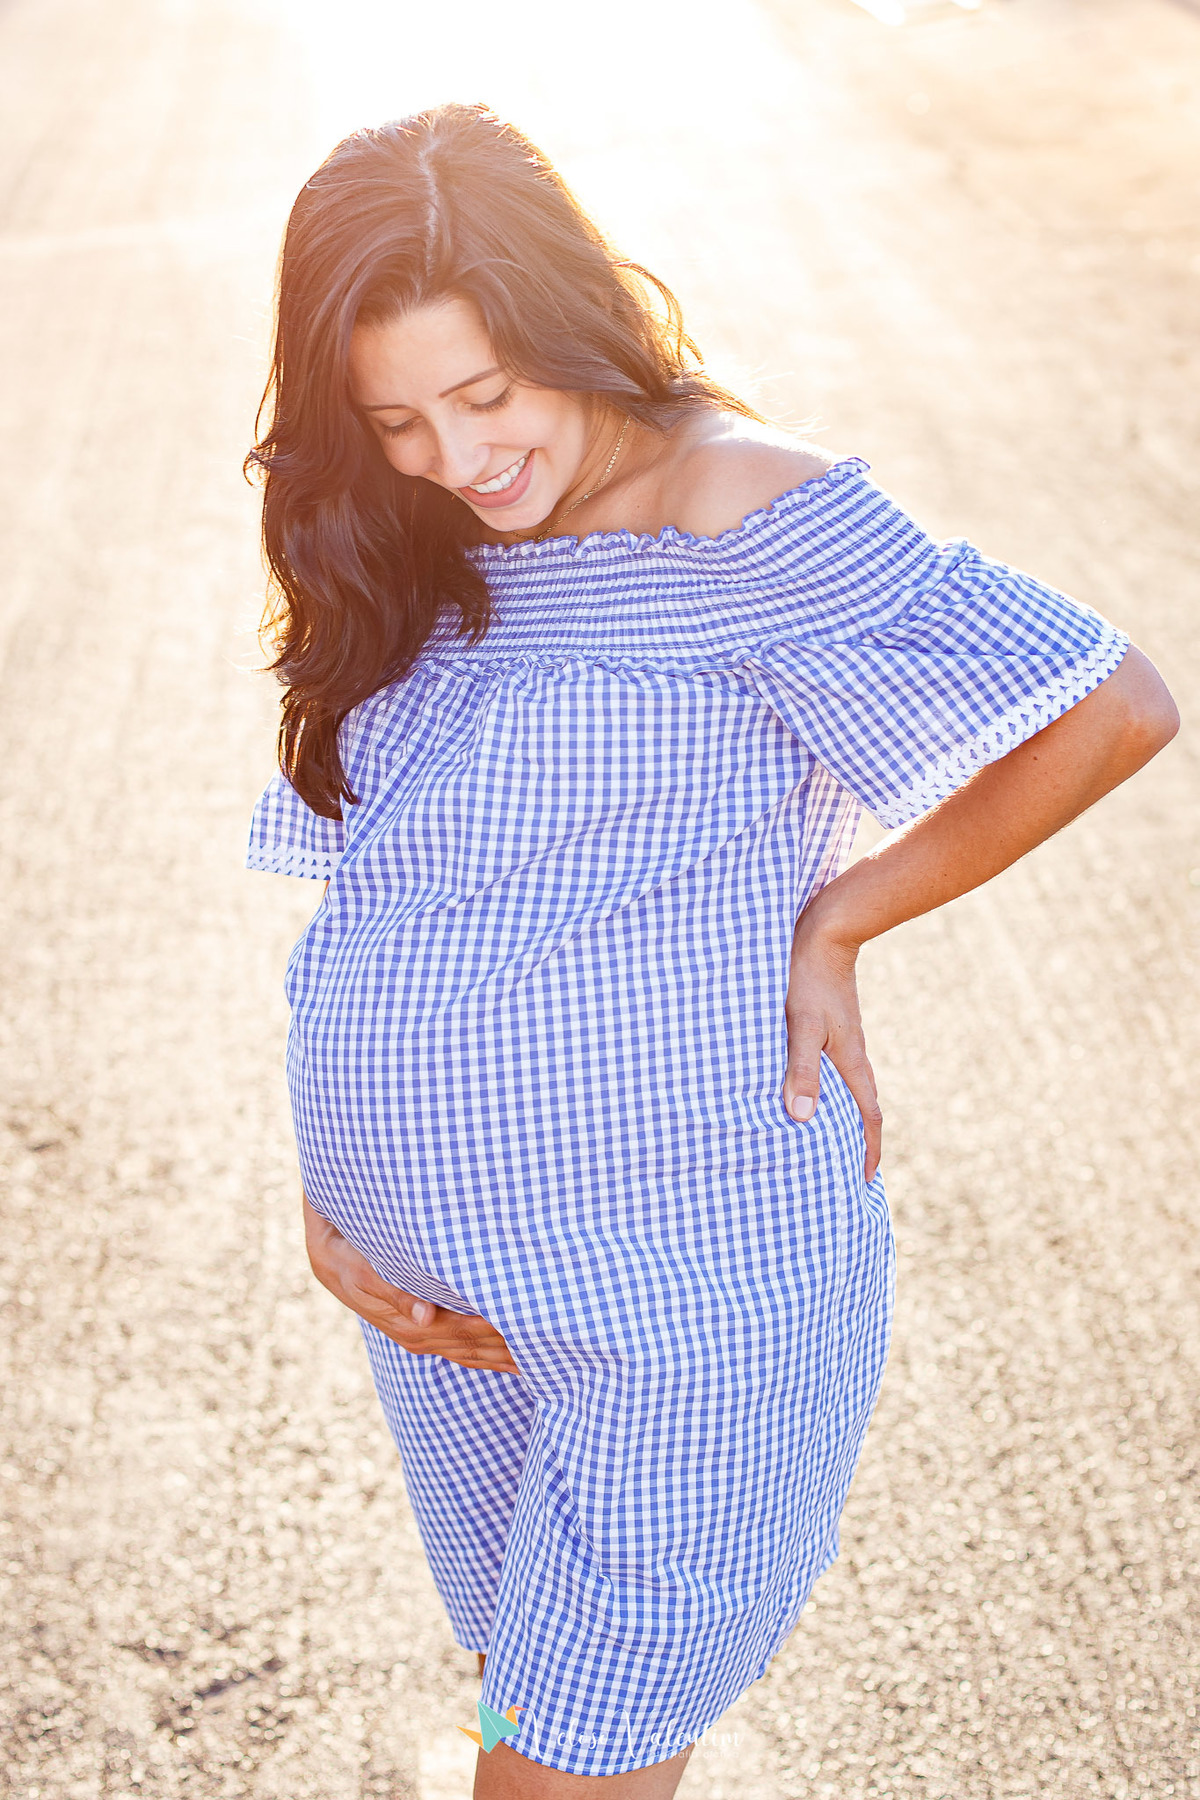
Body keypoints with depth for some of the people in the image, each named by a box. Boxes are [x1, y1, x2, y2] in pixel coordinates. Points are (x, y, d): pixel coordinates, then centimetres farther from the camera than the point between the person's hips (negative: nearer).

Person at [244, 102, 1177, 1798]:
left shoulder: (745, 516, -16)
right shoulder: (399, 559, 4)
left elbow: (1116, 708, -17)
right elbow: (366, 900, 11)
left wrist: (836, 921, -12)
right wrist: (327, 1186, 2)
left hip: (683, 1281, -6)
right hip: (437, 1266, 6)